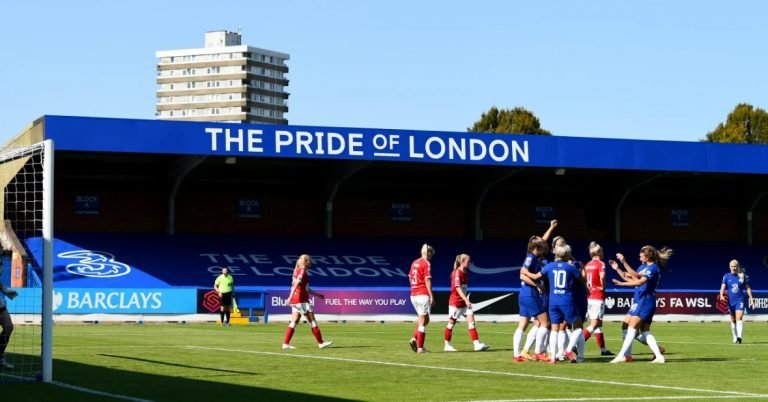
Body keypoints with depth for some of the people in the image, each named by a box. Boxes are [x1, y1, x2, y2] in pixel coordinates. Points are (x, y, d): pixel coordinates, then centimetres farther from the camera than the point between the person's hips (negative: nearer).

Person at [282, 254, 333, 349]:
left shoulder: (298, 270, 19)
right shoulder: (302, 271, -9)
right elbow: (296, 284, -23)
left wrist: (317, 294, 30)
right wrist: (291, 296, -34)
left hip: (295, 299, 9)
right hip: (301, 299, -9)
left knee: (294, 322, 6)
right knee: (312, 320, -3)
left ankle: (286, 343, 1)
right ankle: (321, 342, 1)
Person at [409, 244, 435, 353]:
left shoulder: (414, 263, 12)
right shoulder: (426, 264, -9)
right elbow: (427, 280, -14)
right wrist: (432, 296, -12)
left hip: (413, 295, 7)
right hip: (423, 294, -7)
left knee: (425, 319, 19)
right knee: (423, 321, -1)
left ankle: (414, 338, 1)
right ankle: (420, 347, -2)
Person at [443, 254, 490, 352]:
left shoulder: (466, 273, 9)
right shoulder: (457, 273, -16)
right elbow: (457, 288, -25)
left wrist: (466, 300, 17)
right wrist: (466, 300, -34)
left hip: (464, 302, 8)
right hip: (455, 302, -8)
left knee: (471, 320, -3)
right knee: (451, 323, 3)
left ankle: (477, 344, -9)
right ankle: (447, 345, 14)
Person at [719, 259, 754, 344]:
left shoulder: (743, 276, 2)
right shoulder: (726, 277, 3)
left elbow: (748, 288, 9)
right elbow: (723, 288, -3)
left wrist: (751, 298, 3)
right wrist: (722, 295, -22)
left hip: (740, 300, -2)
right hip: (730, 301, 2)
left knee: (739, 318, -17)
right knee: (733, 320, 11)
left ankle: (739, 337, -27)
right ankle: (735, 338, 24)